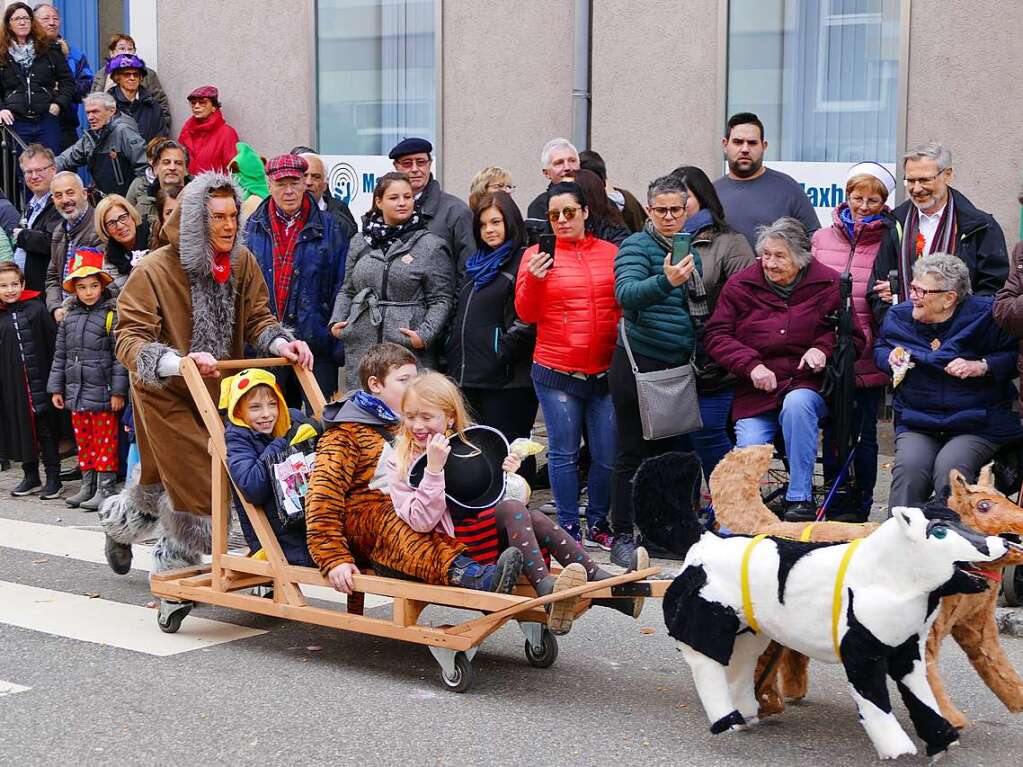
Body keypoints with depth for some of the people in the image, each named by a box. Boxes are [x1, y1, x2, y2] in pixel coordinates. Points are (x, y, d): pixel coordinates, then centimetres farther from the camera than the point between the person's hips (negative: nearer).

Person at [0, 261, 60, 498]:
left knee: (45, 430, 1)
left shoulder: (37, 308, -4)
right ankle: (31, 477, 23)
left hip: (39, 381, -4)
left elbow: (53, 343, -4)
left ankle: (53, 479, 7)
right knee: (20, 430, 11)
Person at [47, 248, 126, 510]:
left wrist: (118, 390, -13)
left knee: (105, 442, -1)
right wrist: (56, 388, 13)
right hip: (76, 393, 6)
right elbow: (60, 355, 15)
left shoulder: (112, 315, -8)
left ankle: (105, 490, 4)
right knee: (83, 441, 13)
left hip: (103, 393, -6)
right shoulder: (69, 317, 9)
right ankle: (87, 487, 22)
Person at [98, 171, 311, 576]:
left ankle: (121, 520, 43)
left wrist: (281, 343, -21)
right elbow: (129, 339, -25)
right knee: (197, 482, -6)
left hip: (217, 390, 5)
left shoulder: (242, 262, -6)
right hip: (165, 393, -5)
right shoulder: (154, 270, -21)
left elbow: (256, 318, 1)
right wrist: (179, 363, -42)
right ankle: (174, 569, 17)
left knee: (170, 479, 15)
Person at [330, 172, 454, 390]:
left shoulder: (431, 245, 2)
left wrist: (425, 335, -13)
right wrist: (336, 321, 7)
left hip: (410, 350, -4)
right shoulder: (360, 242, 15)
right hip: (360, 349, 4)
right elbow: (347, 291, 24)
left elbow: (441, 299, 0)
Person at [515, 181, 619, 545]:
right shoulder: (537, 254, 2)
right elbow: (526, 313, 1)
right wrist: (534, 279, -16)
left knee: (608, 454, 4)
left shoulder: (610, 253, 8)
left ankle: (598, 523, 21)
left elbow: (624, 305, 17)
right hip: (556, 372, -2)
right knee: (564, 453, 3)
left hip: (605, 372, 2)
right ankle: (568, 527, 12)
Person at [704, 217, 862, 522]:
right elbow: (716, 336, 4)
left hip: (808, 384, -1)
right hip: (756, 390, 1)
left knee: (797, 403, -36)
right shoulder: (740, 285, 4)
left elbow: (854, 337, 9)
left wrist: (823, 348, -12)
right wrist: (751, 365, -11)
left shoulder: (828, 285, 1)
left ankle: (800, 499, -27)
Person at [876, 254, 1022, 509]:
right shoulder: (899, 316, 7)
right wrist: (891, 357, 3)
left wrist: (981, 367, -17)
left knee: (949, 470, -31)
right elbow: (880, 348, 25)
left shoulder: (985, 314, -6)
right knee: (909, 468, -27)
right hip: (917, 424, 3)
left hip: (977, 426, -3)